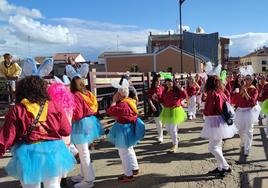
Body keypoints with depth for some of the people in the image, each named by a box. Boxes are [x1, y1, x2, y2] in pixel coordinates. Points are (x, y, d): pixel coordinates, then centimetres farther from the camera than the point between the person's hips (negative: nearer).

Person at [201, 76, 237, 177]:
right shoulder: (221, 92, 5)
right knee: (217, 146, 17)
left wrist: (205, 113, 2)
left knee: (212, 147, 0)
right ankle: (220, 167, 26)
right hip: (221, 120, 9)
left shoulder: (212, 93, -17)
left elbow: (208, 111, -18)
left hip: (214, 121, -9)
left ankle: (226, 167, 4)